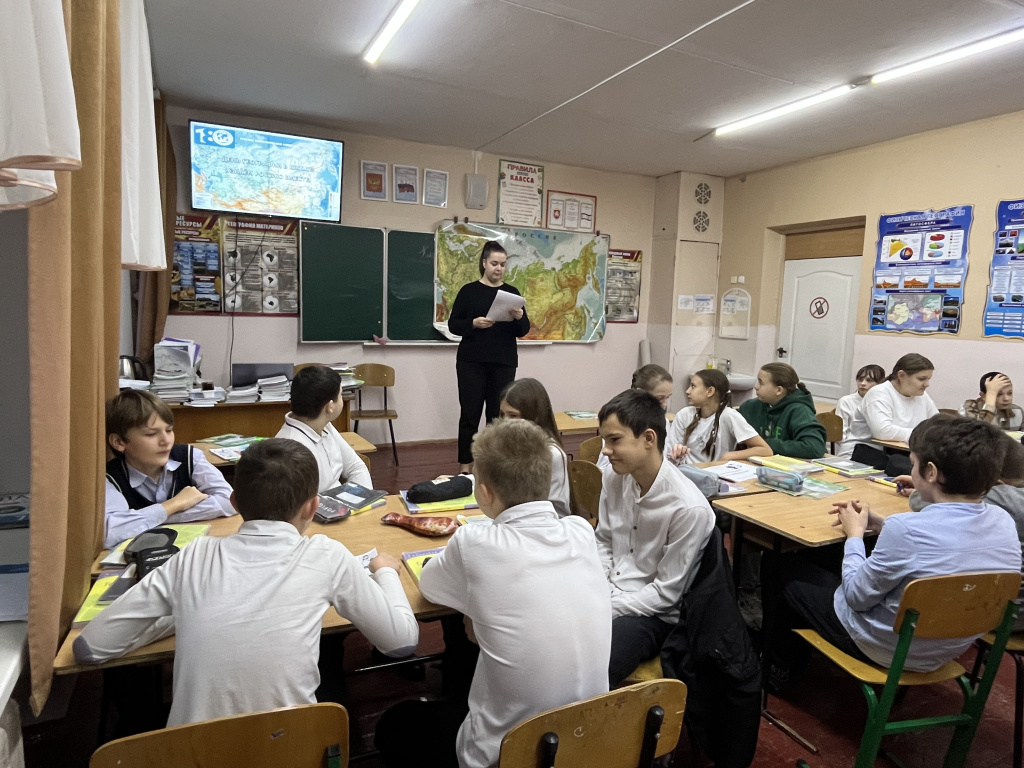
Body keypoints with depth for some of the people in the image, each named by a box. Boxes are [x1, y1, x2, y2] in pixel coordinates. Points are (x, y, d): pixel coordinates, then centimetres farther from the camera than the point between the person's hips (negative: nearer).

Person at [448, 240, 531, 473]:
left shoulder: (512, 292, 8)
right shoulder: (469, 290, 1)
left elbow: (523, 331, 6)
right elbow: (453, 324, -2)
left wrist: (519, 318, -15)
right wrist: (474, 323, -19)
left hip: (504, 363, 2)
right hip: (472, 362, -2)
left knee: (498, 414, 5)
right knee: (470, 413, 0)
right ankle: (465, 466, 10)